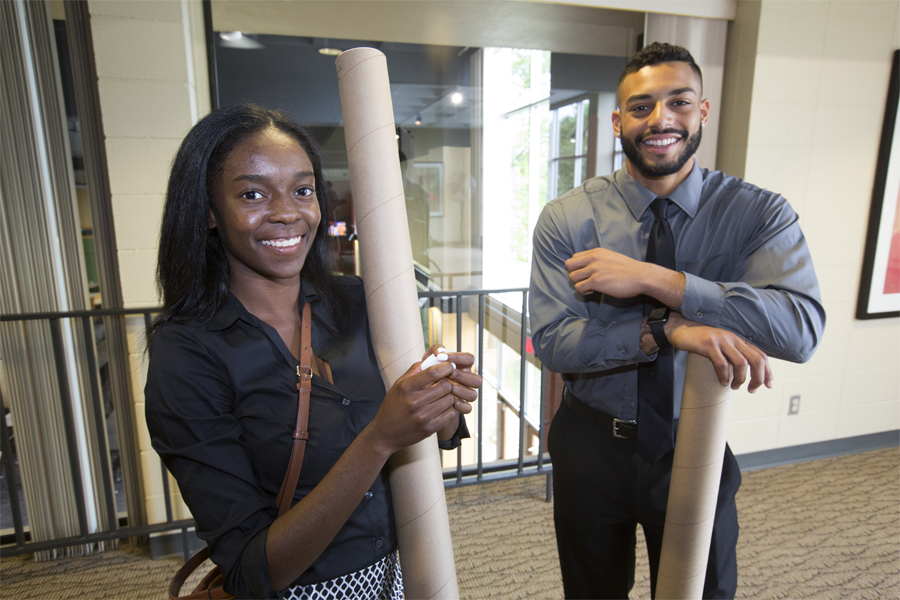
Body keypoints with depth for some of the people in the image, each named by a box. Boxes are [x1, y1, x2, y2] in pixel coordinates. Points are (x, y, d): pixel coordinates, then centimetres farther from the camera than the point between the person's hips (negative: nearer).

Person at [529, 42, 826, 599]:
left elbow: (803, 327, -27)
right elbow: (551, 340, -20)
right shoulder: (566, 219, -13)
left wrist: (652, 280, -32)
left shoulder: (761, 214, -11)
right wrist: (667, 330, -33)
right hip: (594, 446, 0)